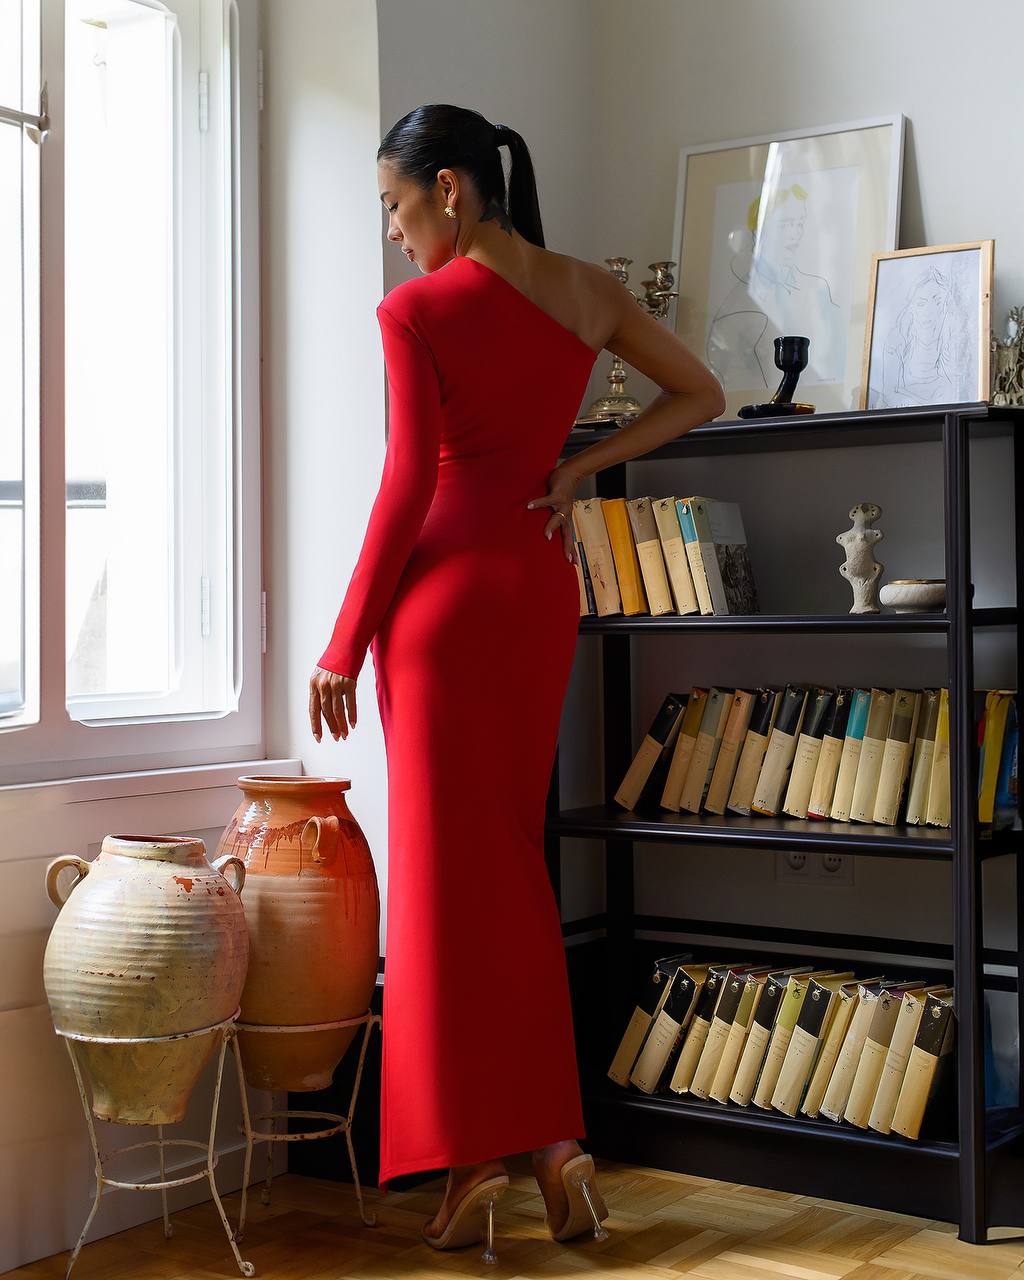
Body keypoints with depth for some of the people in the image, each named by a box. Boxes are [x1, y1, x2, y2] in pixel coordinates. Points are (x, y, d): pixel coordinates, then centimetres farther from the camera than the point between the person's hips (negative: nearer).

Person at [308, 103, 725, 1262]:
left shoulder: (416, 310, -9)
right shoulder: (589, 292, 8)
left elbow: (408, 489, -12)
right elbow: (701, 395, 16)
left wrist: (343, 644, -6)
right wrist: (581, 466, 9)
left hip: (448, 589, -6)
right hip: (544, 587, 6)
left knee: (447, 867, 0)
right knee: (514, 859, 14)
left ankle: (474, 1163, 4)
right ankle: (553, 1141, 15)